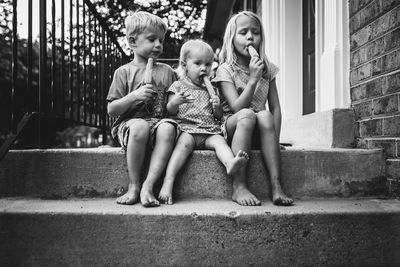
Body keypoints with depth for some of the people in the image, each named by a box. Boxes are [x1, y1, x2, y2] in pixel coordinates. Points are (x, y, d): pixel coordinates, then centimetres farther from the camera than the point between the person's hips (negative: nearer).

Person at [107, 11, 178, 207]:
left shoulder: (167, 71, 16)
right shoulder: (124, 72, 7)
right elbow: (111, 110, 1)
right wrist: (134, 96, -12)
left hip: (158, 121, 2)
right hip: (129, 123, -2)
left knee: (168, 128, -33)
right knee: (140, 127, -37)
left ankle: (148, 186, -31)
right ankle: (134, 185, -21)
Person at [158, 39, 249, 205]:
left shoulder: (211, 89, 22)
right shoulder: (178, 86, 12)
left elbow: (219, 116, 21)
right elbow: (170, 111, 5)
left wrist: (217, 107, -2)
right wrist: (174, 102, -18)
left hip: (210, 132, 3)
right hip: (186, 130, -3)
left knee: (219, 140, -27)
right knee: (185, 142, -34)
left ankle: (230, 163, -58)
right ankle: (168, 182, -43)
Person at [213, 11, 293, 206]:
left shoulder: (267, 69, 9)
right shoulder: (226, 70, -3)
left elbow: (275, 108, 5)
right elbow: (237, 108, -15)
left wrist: (274, 140, -6)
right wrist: (253, 79, -21)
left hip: (258, 135, 3)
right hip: (231, 129, -3)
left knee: (264, 115, -30)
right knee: (247, 115, -34)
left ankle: (276, 186, -33)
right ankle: (239, 188, -35)